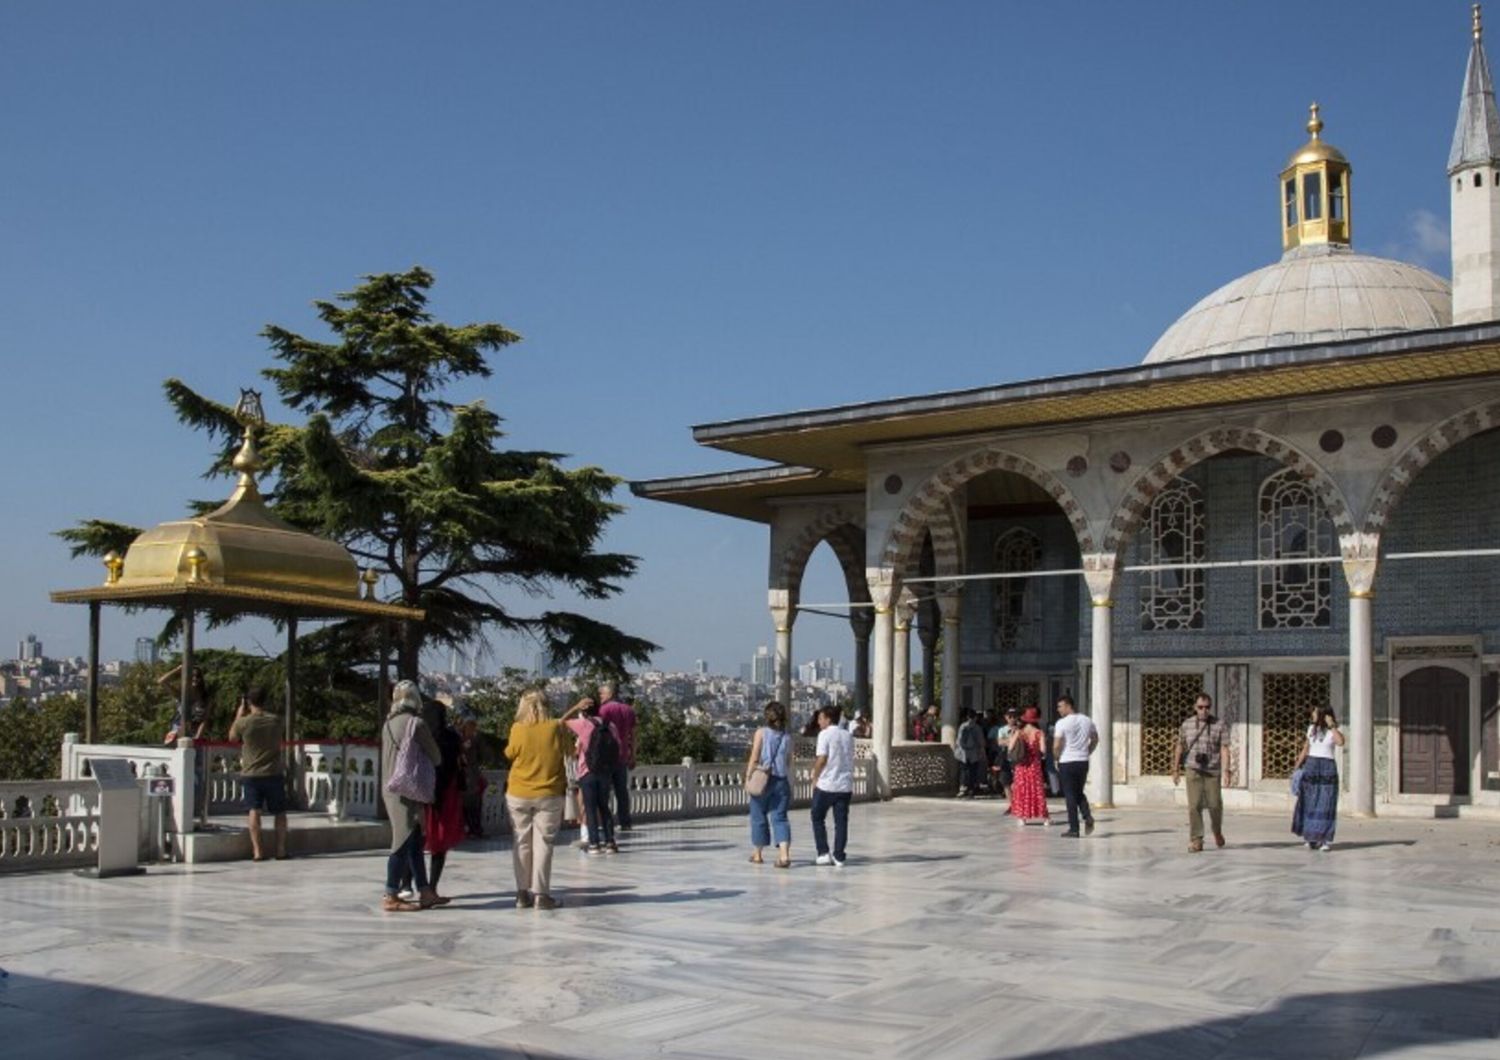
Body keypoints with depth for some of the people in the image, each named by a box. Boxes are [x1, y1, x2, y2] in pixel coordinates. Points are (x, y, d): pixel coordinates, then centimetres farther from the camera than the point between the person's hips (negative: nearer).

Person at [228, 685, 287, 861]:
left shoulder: (244, 722, -10)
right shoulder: (276, 721, -3)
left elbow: (232, 736, 10)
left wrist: (239, 715, 14)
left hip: (251, 774, -1)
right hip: (273, 774, 1)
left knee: (254, 811, 1)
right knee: (279, 812, 10)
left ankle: (257, 850, -4)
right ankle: (281, 849, 10)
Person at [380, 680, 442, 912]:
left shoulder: (388, 724, 9)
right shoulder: (416, 724, -11)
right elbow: (436, 758, -3)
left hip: (390, 790, 7)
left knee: (414, 842, 13)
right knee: (403, 843, -3)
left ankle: (425, 892, 18)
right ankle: (392, 897, -2)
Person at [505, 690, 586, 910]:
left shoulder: (517, 729, -7)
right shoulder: (556, 727, -8)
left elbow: (510, 754, 9)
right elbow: (569, 751, 5)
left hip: (518, 795, 1)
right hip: (549, 794, -1)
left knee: (521, 843, 10)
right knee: (543, 844, 3)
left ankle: (523, 893, 12)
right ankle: (541, 894, 0)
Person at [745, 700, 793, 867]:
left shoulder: (761, 732, -3)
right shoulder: (787, 738, 7)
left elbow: (754, 757, -7)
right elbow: (789, 764, 9)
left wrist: (748, 776, -2)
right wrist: (790, 785, 14)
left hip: (762, 779, -3)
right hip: (782, 780, 3)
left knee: (759, 816, 12)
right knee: (779, 817, 1)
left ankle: (758, 854, 24)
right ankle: (784, 853, -18)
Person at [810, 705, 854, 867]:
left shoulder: (825, 734, -8)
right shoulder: (848, 735, 11)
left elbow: (822, 759, -14)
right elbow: (851, 760, 12)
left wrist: (815, 778, -2)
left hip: (826, 785, -5)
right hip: (845, 785, 5)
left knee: (818, 818, 10)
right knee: (841, 822, 7)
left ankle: (824, 854, 5)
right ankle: (838, 857, 6)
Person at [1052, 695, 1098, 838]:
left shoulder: (1062, 723, -13)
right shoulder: (1087, 720, 6)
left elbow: (1056, 746, -15)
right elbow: (1095, 740, 15)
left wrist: (1056, 759, 1)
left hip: (1067, 763, -5)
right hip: (1083, 762, 5)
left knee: (1070, 795, 2)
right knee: (1079, 793, 19)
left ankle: (1074, 829, 2)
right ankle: (1087, 816, -6)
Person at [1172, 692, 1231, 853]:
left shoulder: (1219, 725, 0)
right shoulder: (1187, 725, 6)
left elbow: (1224, 749, -6)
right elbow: (1179, 747, 15)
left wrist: (1226, 771, -16)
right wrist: (1176, 770, 16)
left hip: (1213, 772, -1)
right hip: (1193, 771, 1)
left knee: (1215, 805, 1)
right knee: (1194, 806, -7)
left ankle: (1217, 831, 31)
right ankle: (1196, 841, -4)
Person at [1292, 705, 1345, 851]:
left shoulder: (1333, 731, -4)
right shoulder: (1311, 728, 11)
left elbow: (1341, 742, -26)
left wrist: (1331, 725, -19)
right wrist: (1298, 766, 16)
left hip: (1327, 769, -5)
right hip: (1310, 767, 5)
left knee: (1326, 805, -5)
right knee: (1309, 803, 4)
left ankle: (1326, 840, -1)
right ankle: (1312, 838, 12)